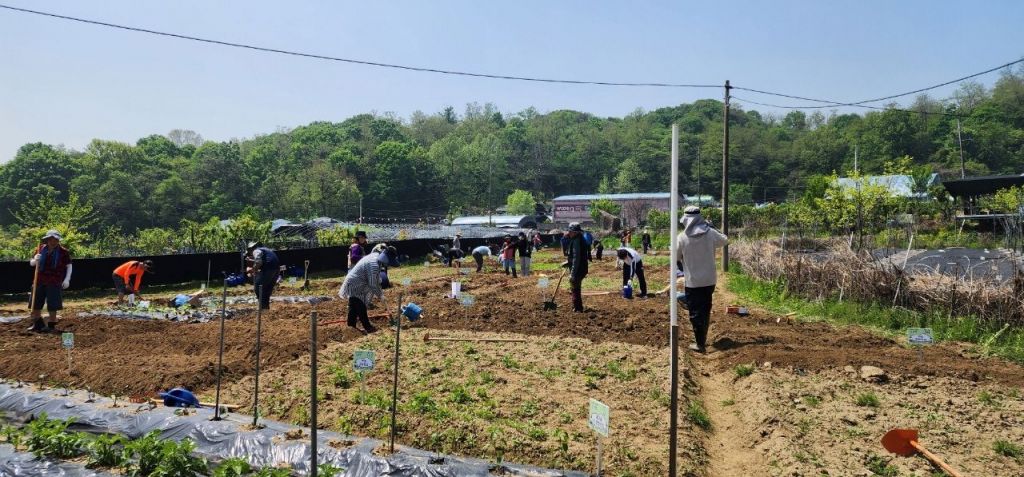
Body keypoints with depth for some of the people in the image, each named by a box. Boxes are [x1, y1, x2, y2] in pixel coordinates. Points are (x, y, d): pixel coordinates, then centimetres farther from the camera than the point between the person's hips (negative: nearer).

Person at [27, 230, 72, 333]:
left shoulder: (63, 252, -4)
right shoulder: (41, 249, 4)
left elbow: (69, 266, 2)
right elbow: (31, 263, 13)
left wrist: (67, 279, -8)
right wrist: (35, 260, -11)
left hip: (54, 282, -4)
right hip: (40, 281, 4)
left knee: (52, 305, -1)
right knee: (36, 303, 11)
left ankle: (51, 325, 13)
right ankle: (38, 324, 29)